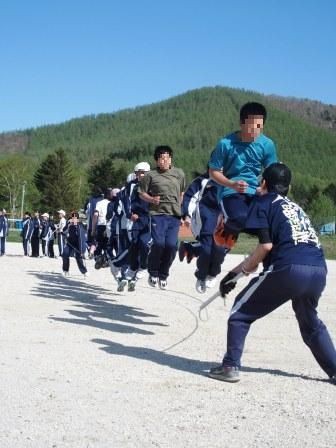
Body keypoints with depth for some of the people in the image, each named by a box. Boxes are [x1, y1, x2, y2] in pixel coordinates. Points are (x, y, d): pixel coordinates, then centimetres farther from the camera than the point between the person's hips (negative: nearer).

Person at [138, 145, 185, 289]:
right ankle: (153, 273, 7)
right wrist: (151, 199, -10)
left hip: (174, 215, 3)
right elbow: (141, 193, 7)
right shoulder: (150, 175, 4)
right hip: (158, 214, -3)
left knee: (171, 245, -6)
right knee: (158, 243, -15)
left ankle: (163, 275, 12)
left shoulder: (179, 173, 15)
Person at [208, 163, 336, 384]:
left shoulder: (263, 202, 10)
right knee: (311, 323, 30)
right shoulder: (295, 207, 30)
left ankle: (230, 367, 3)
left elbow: (266, 245, -3)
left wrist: (237, 272, 6)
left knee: (241, 311, 10)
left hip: (289, 268, -6)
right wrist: (243, 268, 33)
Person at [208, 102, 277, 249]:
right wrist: (232, 184, -20)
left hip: (255, 192, 4)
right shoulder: (225, 143, -12)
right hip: (230, 192, -4)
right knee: (241, 219, -33)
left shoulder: (267, 145, -3)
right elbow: (213, 171, -4)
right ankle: (226, 226, 4)